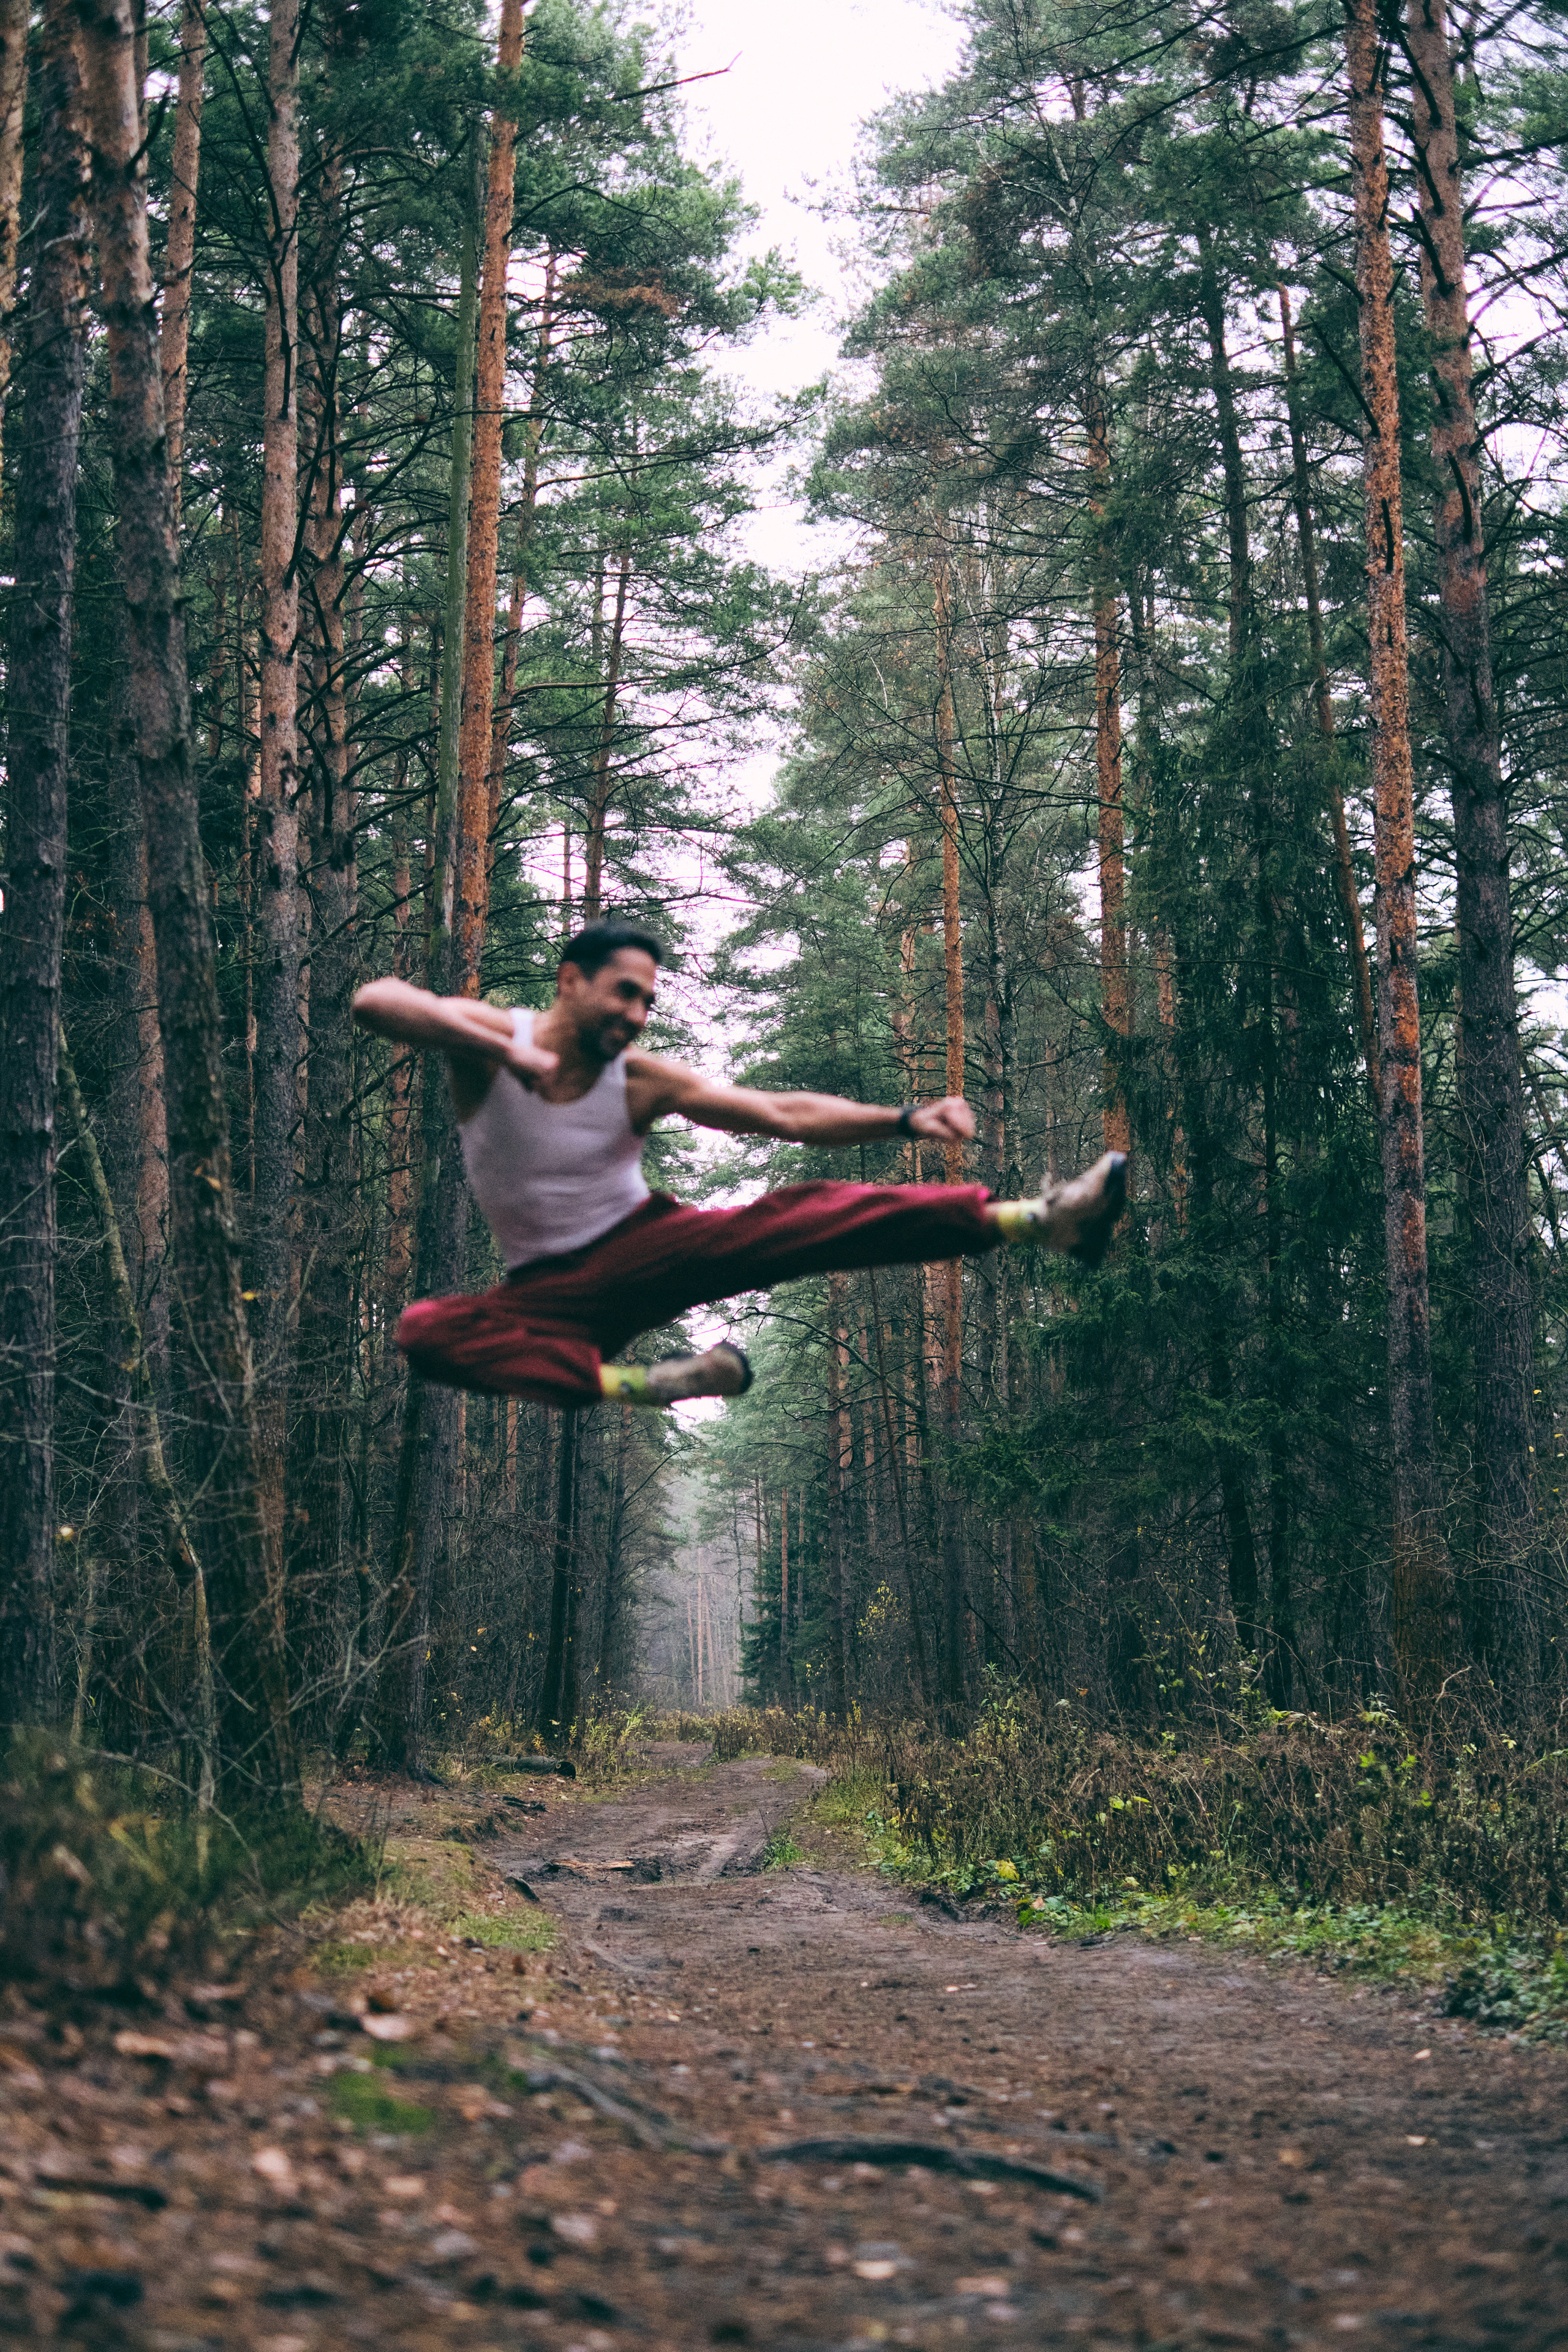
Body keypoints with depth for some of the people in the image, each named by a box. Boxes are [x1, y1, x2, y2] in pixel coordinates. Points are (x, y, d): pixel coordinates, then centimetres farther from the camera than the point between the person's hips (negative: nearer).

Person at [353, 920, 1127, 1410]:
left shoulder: (641, 1079, -5)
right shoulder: (491, 1040, -11)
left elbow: (786, 1116, -10)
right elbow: (375, 1001, -29)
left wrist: (906, 1121, -23)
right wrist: (503, 1049, -39)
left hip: (645, 1246, 1)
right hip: (552, 1288, -1)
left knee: (796, 1216, -23)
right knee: (423, 1331, -33)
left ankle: (1032, 1220, -33)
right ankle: (626, 1385, -44)